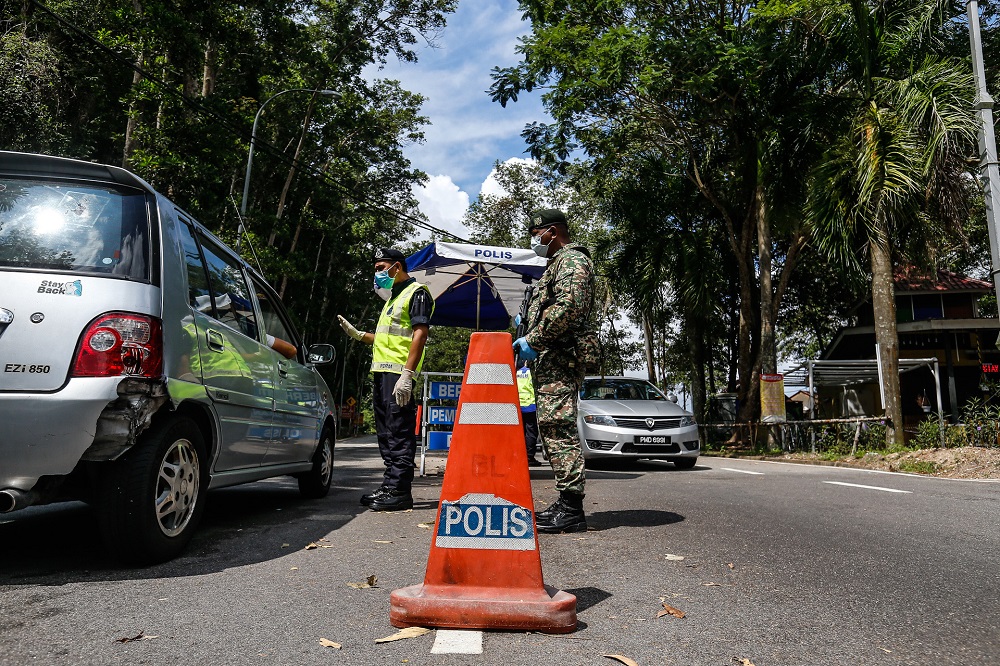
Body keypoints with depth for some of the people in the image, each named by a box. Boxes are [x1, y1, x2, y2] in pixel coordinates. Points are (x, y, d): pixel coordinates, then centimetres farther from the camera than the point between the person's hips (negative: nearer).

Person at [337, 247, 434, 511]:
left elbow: (419, 334, -14)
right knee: (386, 432, 13)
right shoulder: (393, 297, 26)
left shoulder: (417, 293, -4)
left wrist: (407, 374, -22)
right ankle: (389, 486, 20)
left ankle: (399, 492, -6)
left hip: (398, 373, -10)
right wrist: (357, 334, 19)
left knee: (399, 433, -9)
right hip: (381, 371, 10)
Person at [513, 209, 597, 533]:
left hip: (561, 357, -11)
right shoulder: (558, 263, 28)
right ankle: (566, 504, 15)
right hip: (553, 359, 11)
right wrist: (528, 329, 15)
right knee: (553, 428, 10)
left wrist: (532, 339, -18)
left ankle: (571, 509, -12)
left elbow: (567, 307, -21)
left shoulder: (572, 260, -6)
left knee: (559, 428, -14)